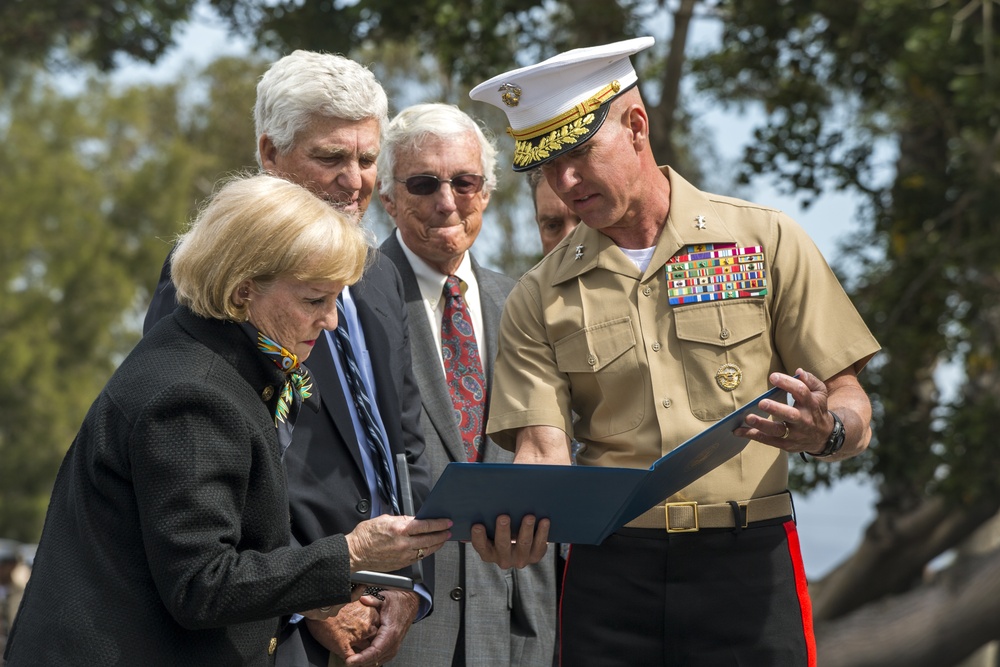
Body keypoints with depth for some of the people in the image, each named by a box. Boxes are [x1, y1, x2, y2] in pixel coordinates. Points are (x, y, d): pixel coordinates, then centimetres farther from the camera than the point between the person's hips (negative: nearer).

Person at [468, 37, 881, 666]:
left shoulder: (766, 242, 4)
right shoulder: (538, 300, 9)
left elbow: (855, 415, 2)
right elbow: (542, 448, -3)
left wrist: (825, 431, -22)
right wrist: (517, 523, -25)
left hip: (748, 565, -1)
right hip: (608, 572, 1)